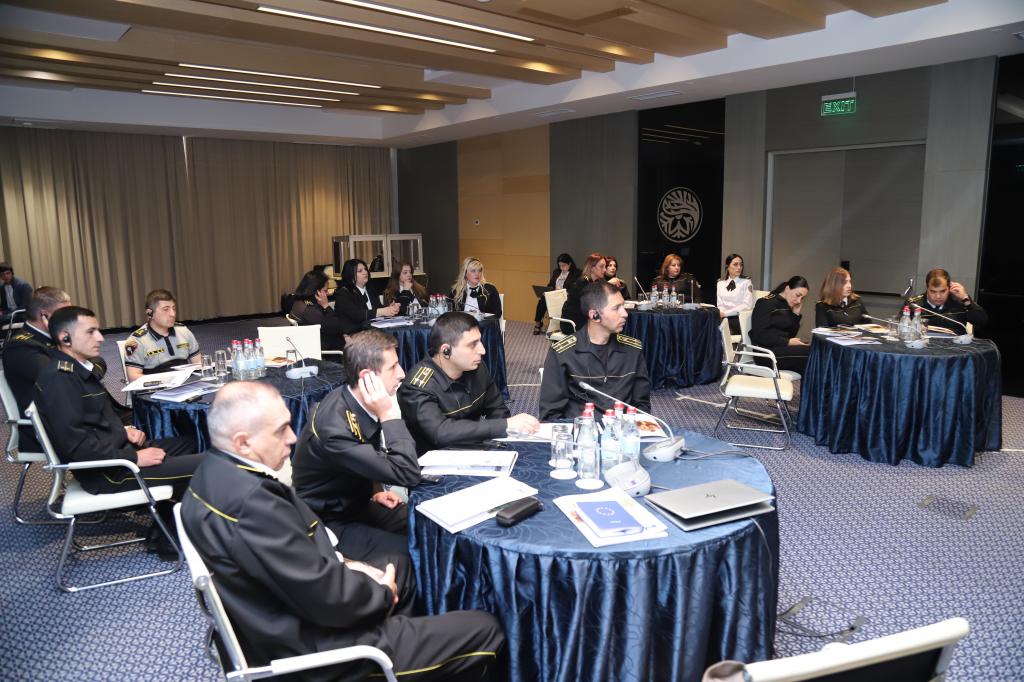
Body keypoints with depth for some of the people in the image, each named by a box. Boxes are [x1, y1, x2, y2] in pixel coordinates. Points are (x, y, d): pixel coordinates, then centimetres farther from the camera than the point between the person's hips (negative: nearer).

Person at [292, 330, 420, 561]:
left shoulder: (358, 403, -6)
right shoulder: (334, 426, -32)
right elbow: (407, 475, -33)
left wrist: (373, 493, 2)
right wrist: (389, 415, -30)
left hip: (357, 503, 8)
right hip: (330, 524, -8)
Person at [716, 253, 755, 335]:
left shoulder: (746, 282, 4)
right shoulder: (720, 283, 15)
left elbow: (747, 305, -7)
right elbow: (720, 305, 12)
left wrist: (726, 313, -14)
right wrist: (721, 314, -12)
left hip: (740, 318, -4)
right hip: (724, 318, 4)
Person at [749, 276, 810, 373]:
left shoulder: (787, 307, 18)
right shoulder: (766, 303, -5)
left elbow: (790, 335, 16)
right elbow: (760, 335, -14)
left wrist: (796, 314, 6)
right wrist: (787, 342, -17)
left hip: (783, 348, 8)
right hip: (768, 352, -8)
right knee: (811, 352, -24)